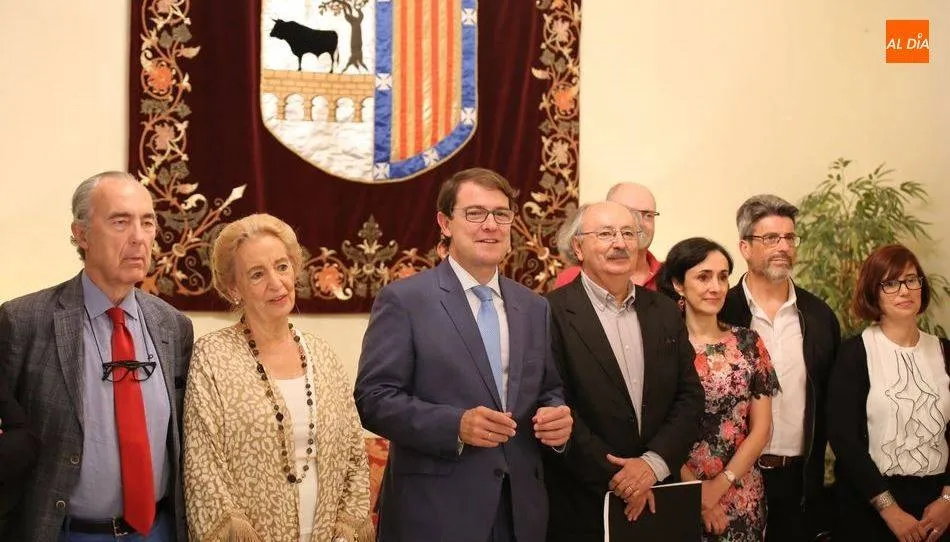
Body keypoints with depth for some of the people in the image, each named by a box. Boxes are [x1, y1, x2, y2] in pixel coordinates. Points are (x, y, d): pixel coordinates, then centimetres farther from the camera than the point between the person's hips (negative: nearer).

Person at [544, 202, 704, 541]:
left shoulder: (665, 312, 8)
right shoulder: (552, 314, -9)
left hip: (658, 501, 5)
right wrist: (614, 477, -14)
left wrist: (653, 462, -9)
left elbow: (690, 396, 5)